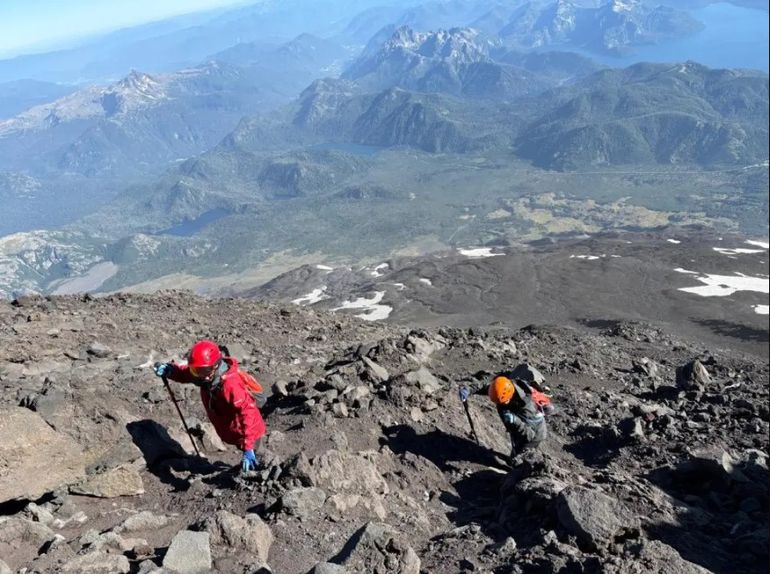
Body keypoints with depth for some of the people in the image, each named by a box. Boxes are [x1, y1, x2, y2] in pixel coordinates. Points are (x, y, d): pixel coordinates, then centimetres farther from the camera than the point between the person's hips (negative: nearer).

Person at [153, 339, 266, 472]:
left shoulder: (230, 385, -38)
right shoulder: (210, 373, -12)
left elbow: (248, 413, -42)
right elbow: (186, 373, 6)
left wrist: (248, 448, -45)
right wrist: (169, 370, -18)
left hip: (249, 434, -9)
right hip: (235, 432, 9)